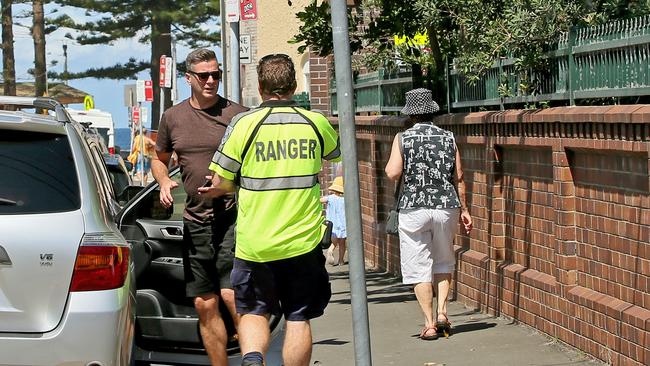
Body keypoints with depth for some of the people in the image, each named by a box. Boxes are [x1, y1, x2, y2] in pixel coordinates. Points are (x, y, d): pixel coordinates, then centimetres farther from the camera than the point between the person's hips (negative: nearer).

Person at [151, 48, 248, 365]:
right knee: (204, 305, 8)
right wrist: (164, 181, 2)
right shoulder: (173, 117, 9)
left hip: (233, 217, -5)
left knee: (232, 294, -17)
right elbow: (160, 159, 23)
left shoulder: (236, 114, -3)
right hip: (195, 220, 5)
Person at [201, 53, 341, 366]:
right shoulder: (316, 123, 2)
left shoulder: (244, 124, -6)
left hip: (254, 243, -1)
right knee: (298, 319, 9)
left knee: (254, 313, 13)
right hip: (304, 241, 1)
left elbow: (220, 183, -4)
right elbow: (338, 153, 24)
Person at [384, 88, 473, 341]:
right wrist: (464, 209, 11)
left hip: (413, 208, -2)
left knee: (419, 267, 4)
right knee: (443, 262, 20)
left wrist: (390, 165, 10)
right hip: (446, 207, 2)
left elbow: (393, 173, -12)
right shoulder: (448, 138, 4)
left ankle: (430, 324, 3)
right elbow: (459, 177, 4)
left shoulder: (403, 139, -4)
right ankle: (442, 313, 7)